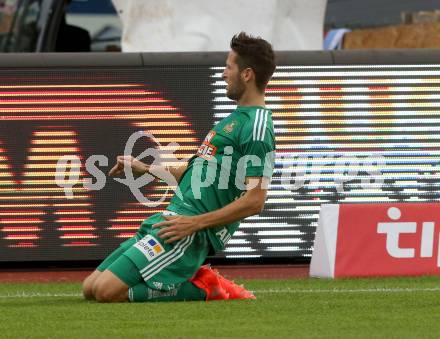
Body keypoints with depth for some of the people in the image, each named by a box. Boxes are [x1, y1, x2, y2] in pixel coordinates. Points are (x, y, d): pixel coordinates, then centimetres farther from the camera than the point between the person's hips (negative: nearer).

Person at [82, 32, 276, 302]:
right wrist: (146, 169, 31)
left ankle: (201, 288, -7)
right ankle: (194, 280, 7)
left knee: (107, 291, -22)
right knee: (90, 287, 7)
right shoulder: (239, 117, 20)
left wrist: (193, 223, -23)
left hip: (192, 235, -10)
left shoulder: (257, 128, -12)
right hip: (171, 218, 10)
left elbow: (254, 201, -20)